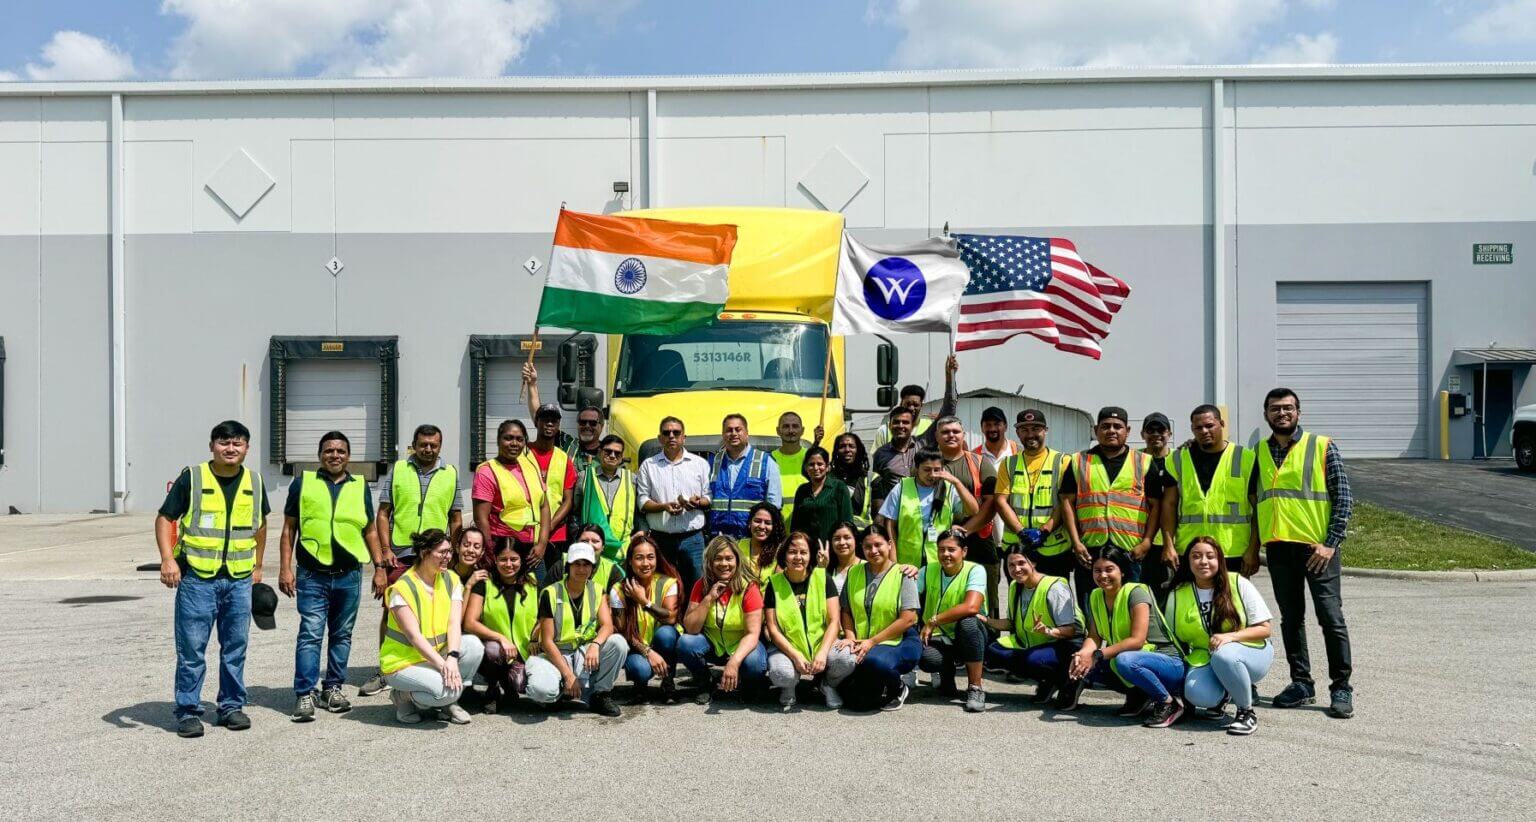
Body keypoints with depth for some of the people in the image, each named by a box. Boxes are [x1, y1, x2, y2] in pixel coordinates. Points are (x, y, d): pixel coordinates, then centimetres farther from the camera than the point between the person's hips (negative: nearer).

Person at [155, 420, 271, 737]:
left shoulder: (254, 482, 8)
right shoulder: (192, 477, -4)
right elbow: (164, 518, -2)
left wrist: (258, 566, 21)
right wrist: (168, 559, -13)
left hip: (239, 579, 4)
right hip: (197, 577, -3)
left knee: (235, 646, 10)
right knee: (191, 649, 0)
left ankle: (231, 706, 22)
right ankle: (188, 711, 11)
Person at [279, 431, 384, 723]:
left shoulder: (360, 487, 11)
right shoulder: (303, 483, 5)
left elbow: (370, 531, 14)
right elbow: (289, 528, 5)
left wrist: (380, 567, 8)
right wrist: (285, 568, -2)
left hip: (349, 575, 3)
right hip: (313, 575, -2)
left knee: (341, 635, 9)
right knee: (310, 634, -7)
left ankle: (333, 688, 20)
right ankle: (305, 695, -3)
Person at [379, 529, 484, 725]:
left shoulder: (452, 580, 1)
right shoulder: (402, 588, -16)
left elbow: (454, 623, -11)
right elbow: (414, 636, -23)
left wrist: (452, 658, -29)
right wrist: (443, 665, -34)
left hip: (437, 654, 6)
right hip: (403, 662, -6)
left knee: (474, 644, -22)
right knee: (446, 689, -31)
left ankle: (449, 701, -2)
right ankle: (403, 696, 0)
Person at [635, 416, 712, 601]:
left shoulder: (700, 464, 10)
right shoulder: (648, 465, 9)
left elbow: (709, 499, 10)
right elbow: (642, 502, 3)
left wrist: (697, 502, -12)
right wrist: (664, 506, -14)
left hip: (692, 537, 0)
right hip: (660, 538, 0)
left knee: (695, 586, -1)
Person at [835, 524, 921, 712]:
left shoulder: (902, 574, -3)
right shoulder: (854, 573, 11)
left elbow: (908, 619, -11)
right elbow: (846, 611, 11)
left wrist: (872, 642, -14)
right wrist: (850, 637, -8)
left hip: (899, 642, -3)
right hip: (862, 644, 3)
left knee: (873, 660, -37)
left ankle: (898, 689, -3)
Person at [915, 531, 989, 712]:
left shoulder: (975, 571, -11)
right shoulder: (928, 571, 2)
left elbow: (971, 607, -28)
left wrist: (933, 621, -23)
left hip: (969, 637, -2)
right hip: (938, 638, 2)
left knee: (967, 622, -36)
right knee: (926, 659, -33)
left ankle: (975, 688, -19)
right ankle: (947, 681, 8)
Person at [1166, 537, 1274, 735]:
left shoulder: (1238, 584, -6)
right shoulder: (1177, 595, 1)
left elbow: (1264, 629, -6)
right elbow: (1175, 639, 8)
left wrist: (1231, 636, -23)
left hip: (1250, 652, -2)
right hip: (1204, 658, 2)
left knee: (1223, 655, -38)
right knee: (1196, 693, -31)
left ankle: (1247, 713, -13)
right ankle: (1224, 695, 8)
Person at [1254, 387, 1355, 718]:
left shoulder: (1322, 446, -1)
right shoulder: (1259, 452, 10)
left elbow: (1344, 498, -3)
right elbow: (1253, 499, 16)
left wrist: (1331, 543, -11)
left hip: (1317, 546, -4)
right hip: (1278, 546, 4)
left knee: (1331, 617, -3)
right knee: (1290, 618, 10)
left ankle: (1341, 688, 6)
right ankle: (1302, 683, 20)